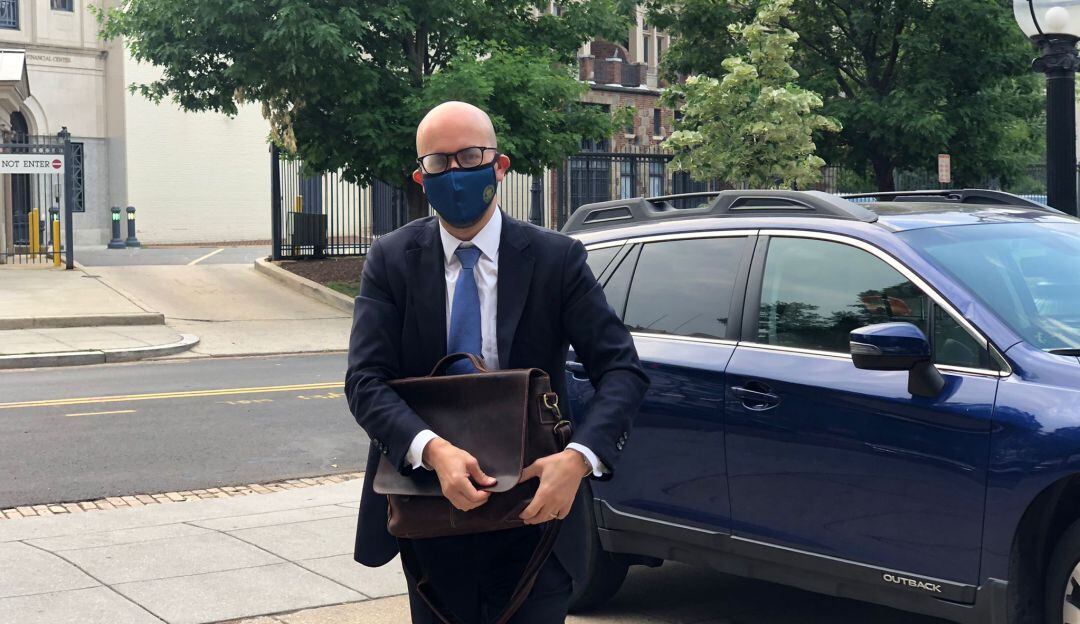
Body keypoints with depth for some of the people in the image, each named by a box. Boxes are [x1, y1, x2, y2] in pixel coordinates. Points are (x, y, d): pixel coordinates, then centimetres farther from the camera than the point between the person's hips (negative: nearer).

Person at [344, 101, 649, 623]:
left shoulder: (557, 259, -6)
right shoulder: (391, 260, -3)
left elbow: (622, 369, -11)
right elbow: (365, 380, -11)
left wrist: (578, 457, -29)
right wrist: (434, 450, -30)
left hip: (533, 517, -1)